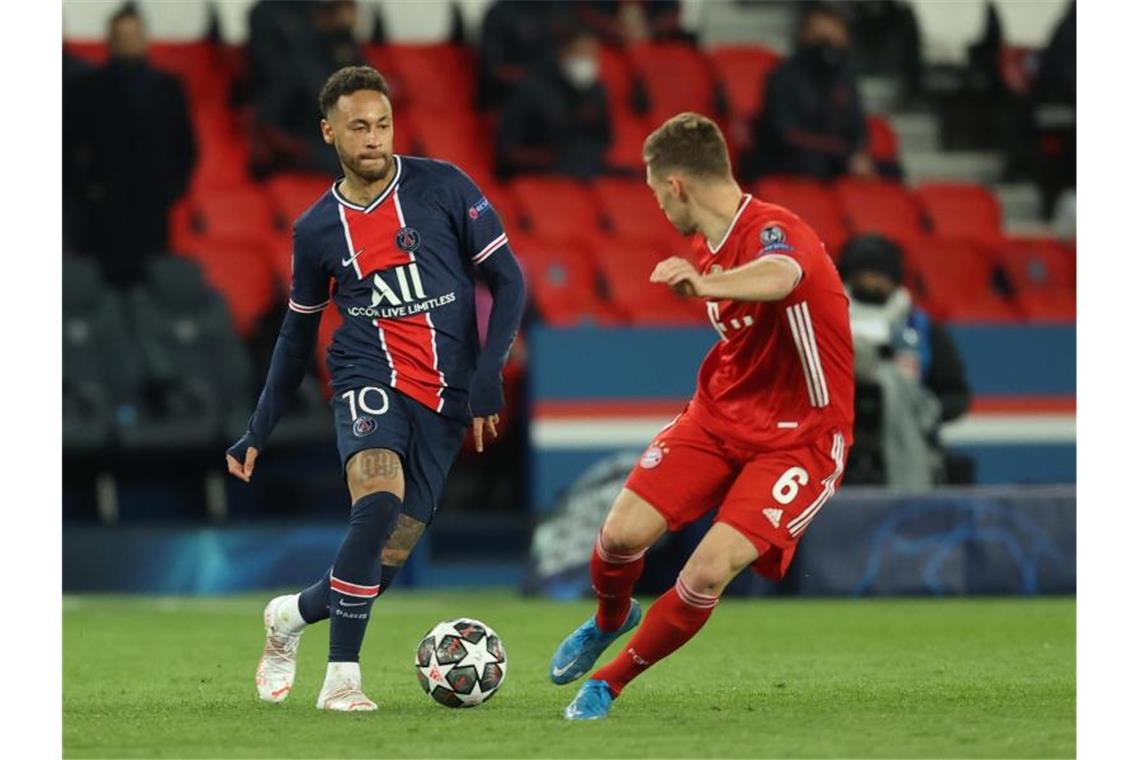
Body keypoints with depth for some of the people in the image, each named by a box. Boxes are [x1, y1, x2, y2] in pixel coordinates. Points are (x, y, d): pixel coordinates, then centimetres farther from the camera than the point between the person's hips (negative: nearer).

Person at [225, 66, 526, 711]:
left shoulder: (443, 187, -1)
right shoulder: (317, 229, 5)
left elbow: (508, 279, 2)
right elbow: (298, 331, 17)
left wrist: (488, 376, -9)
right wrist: (259, 432, 17)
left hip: (445, 399, 1)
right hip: (371, 380, -1)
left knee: (386, 561, -3)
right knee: (379, 501, -31)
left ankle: (291, 616, 28)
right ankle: (343, 676, -24)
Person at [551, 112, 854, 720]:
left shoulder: (774, 231, -23)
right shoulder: (705, 246, 6)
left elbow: (779, 278, -50)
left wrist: (705, 283, -69)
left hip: (798, 438, -7)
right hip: (717, 416, 7)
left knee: (710, 571, -22)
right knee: (622, 533, -10)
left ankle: (610, 681, 1)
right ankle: (609, 621, 25)